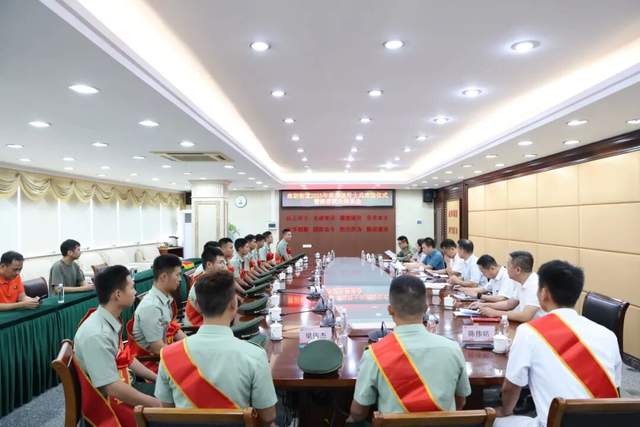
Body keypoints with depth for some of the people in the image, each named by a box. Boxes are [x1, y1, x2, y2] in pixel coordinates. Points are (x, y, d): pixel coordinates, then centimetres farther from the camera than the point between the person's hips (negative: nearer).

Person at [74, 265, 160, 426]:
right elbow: (113, 388, -28)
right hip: (107, 406, -8)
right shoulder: (97, 335, -29)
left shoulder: (112, 322, -2)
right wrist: (158, 404, -22)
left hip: (122, 387, 8)